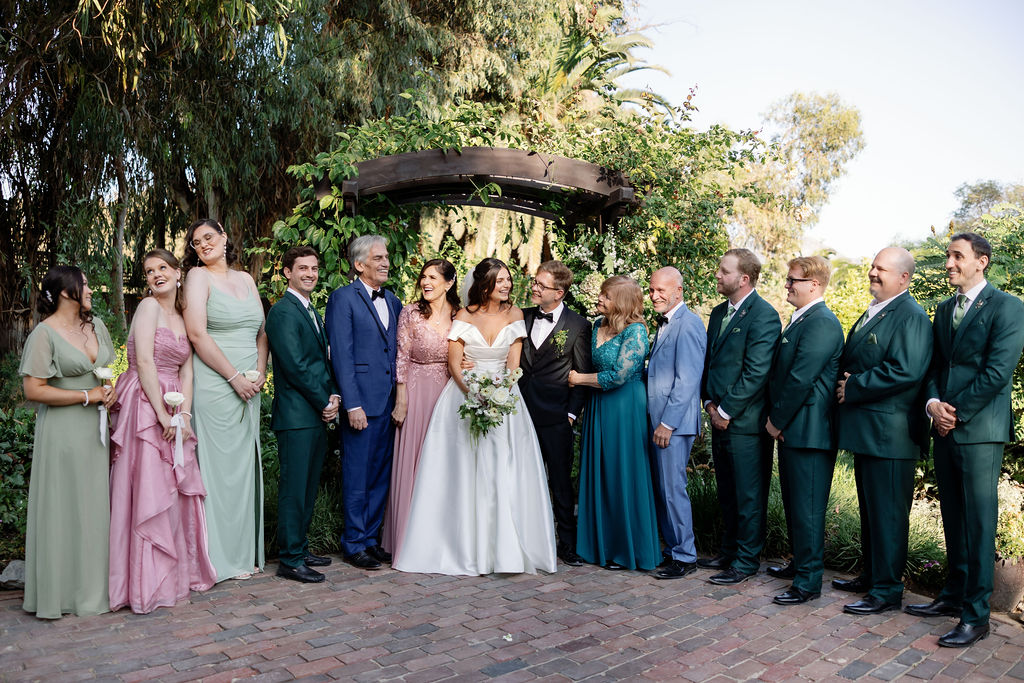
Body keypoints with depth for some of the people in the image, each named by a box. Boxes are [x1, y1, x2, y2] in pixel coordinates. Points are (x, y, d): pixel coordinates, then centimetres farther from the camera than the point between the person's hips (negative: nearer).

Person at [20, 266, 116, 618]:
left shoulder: (95, 325, 10)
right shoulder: (45, 334, -11)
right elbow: (33, 390, -15)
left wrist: (110, 390, 2)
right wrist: (88, 395, -13)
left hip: (95, 427, 6)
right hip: (63, 432, -6)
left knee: (96, 504, 10)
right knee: (65, 507, 2)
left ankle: (95, 585, 21)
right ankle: (63, 590, 15)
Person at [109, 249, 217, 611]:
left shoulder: (182, 319, 16)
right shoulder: (148, 306, -5)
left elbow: (186, 371, 10)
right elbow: (143, 362, -13)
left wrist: (184, 414, -3)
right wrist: (163, 415, -15)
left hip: (174, 410, 7)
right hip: (144, 405, -7)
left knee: (176, 489, 9)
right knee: (148, 490, -4)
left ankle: (179, 571, 20)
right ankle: (147, 583, 5)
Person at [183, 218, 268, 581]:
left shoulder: (245, 279, 16)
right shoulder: (198, 276, -2)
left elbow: (261, 332, 15)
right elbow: (197, 334, -12)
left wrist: (259, 373, 0)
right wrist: (235, 377, -13)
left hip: (248, 386, 6)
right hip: (215, 385, -6)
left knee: (245, 465, 10)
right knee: (219, 465, -2)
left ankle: (245, 552, 20)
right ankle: (221, 557, 8)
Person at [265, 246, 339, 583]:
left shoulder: (312, 312, 19)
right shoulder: (283, 312, -11)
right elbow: (295, 365, -17)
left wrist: (332, 396, 1)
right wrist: (325, 403, -11)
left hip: (318, 415, 9)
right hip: (297, 415, -9)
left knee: (308, 487, 15)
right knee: (294, 488, -3)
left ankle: (300, 549, 25)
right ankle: (290, 560, 6)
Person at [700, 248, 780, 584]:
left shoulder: (764, 315, -13)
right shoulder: (719, 312, 13)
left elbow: (756, 373, -18)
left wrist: (726, 411, -15)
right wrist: (710, 403, 5)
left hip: (745, 421, -8)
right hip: (720, 418, 8)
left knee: (749, 496, 3)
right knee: (726, 492, 18)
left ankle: (746, 561, 14)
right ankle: (729, 551, 31)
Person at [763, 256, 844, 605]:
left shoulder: (822, 323, -16)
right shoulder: (800, 320, 16)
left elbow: (801, 379, -21)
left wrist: (777, 420, -12)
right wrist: (775, 420, 11)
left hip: (808, 429, -10)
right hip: (790, 429, 10)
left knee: (807, 508, -3)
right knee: (793, 503, 20)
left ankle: (808, 582, 7)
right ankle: (799, 563, 35)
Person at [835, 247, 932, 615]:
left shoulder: (911, 317, -14)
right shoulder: (871, 313, 17)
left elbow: (905, 371, -25)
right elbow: (851, 363, 23)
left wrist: (853, 388, -18)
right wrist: (844, 384, 3)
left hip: (890, 434, -10)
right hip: (866, 432, 10)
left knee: (888, 513, 0)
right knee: (870, 510, 19)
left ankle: (887, 591, 10)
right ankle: (871, 575, 32)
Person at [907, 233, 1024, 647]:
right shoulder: (944, 310, 15)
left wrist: (956, 413, -12)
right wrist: (933, 403, -4)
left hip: (979, 429, -7)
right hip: (945, 428, 7)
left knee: (979, 521, -1)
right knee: (953, 518, 14)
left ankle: (976, 616, 6)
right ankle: (954, 595, 26)